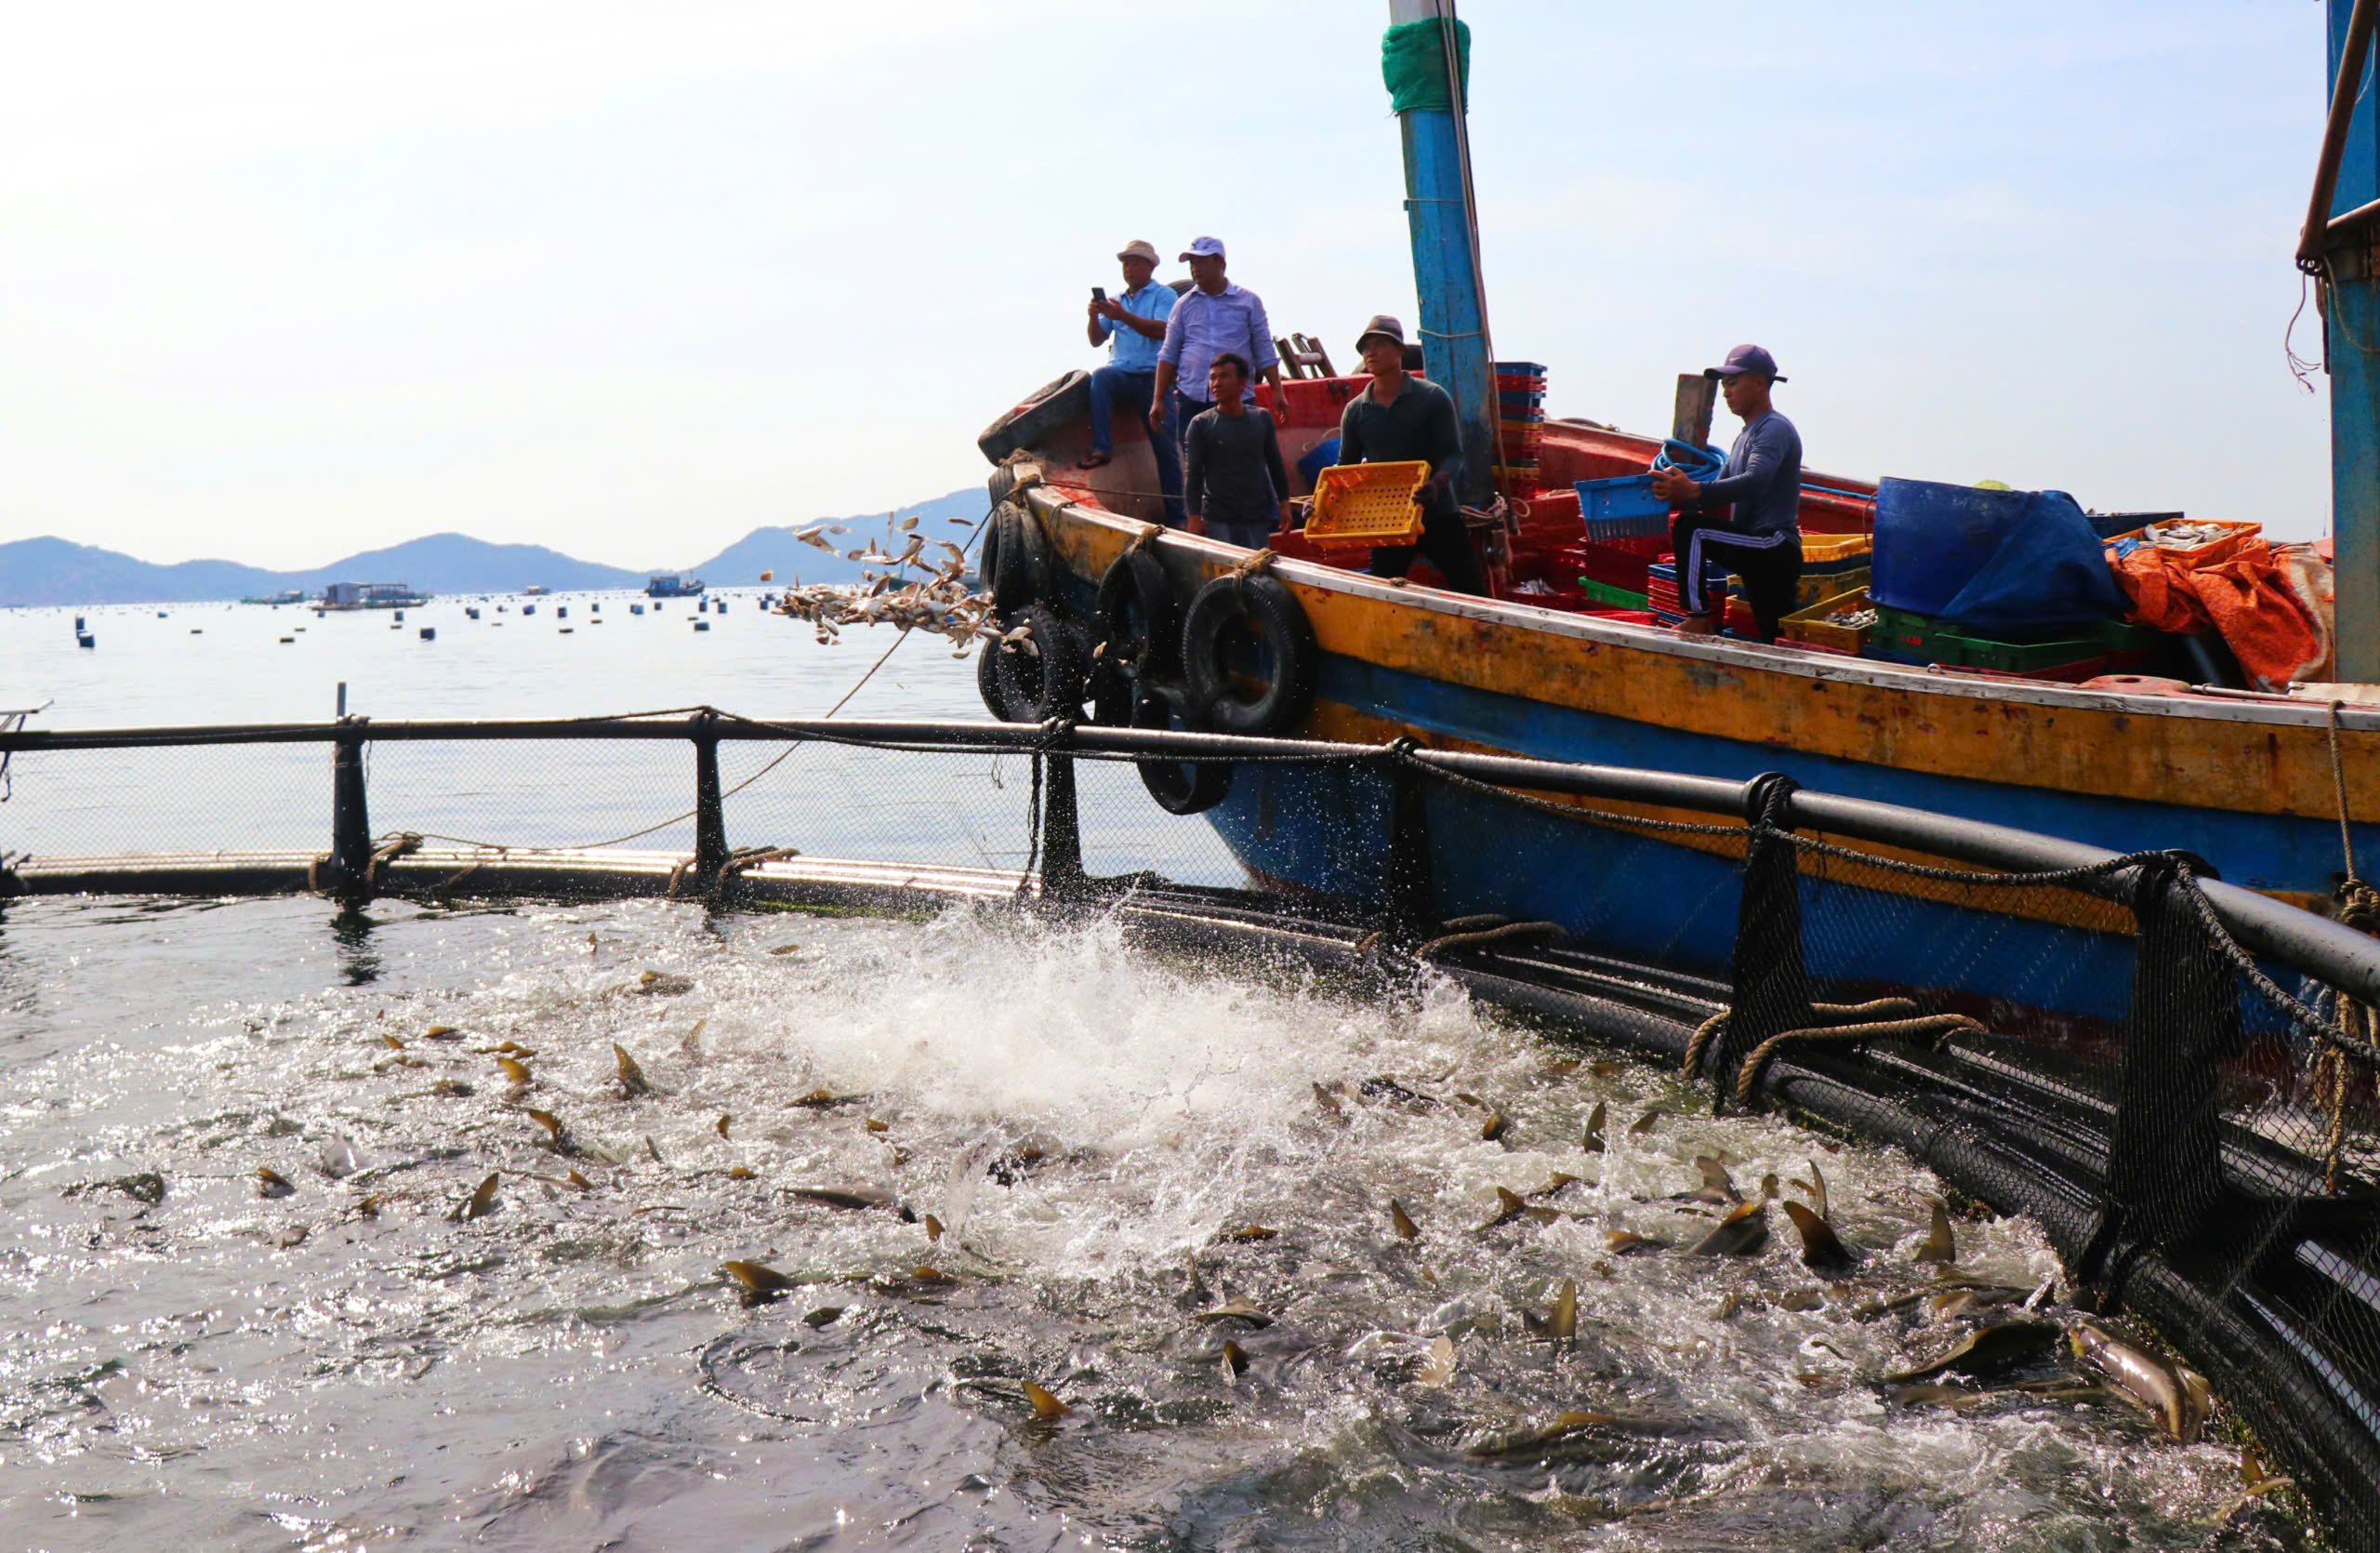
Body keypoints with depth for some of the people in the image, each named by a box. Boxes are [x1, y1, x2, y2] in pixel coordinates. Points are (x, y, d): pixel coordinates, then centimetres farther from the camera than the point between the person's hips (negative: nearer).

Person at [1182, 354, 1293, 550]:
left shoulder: (1262, 420, 6)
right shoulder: (1201, 424, -2)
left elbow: (1275, 464, 14)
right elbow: (1192, 474, -3)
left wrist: (1284, 504, 11)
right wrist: (1194, 517, -9)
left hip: (1258, 518, 3)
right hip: (1218, 519, -3)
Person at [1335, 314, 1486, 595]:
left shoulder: (1432, 398, -5)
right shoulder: (1355, 411, 4)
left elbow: (1453, 454, -11)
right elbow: (1346, 466, 10)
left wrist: (1437, 483, -33)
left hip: (1438, 516, -3)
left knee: (1472, 593, -2)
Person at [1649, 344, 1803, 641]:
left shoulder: (1775, 429, -10)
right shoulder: (1745, 436, 22)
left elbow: (1755, 483, -30)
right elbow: (1718, 494, 17)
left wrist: (1692, 490, -40)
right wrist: (1675, 494, -3)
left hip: (1775, 544, -10)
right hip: (1769, 552, 10)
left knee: (1690, 527, -23)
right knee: (1777, 644, 13)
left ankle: (1698, 618, -20)